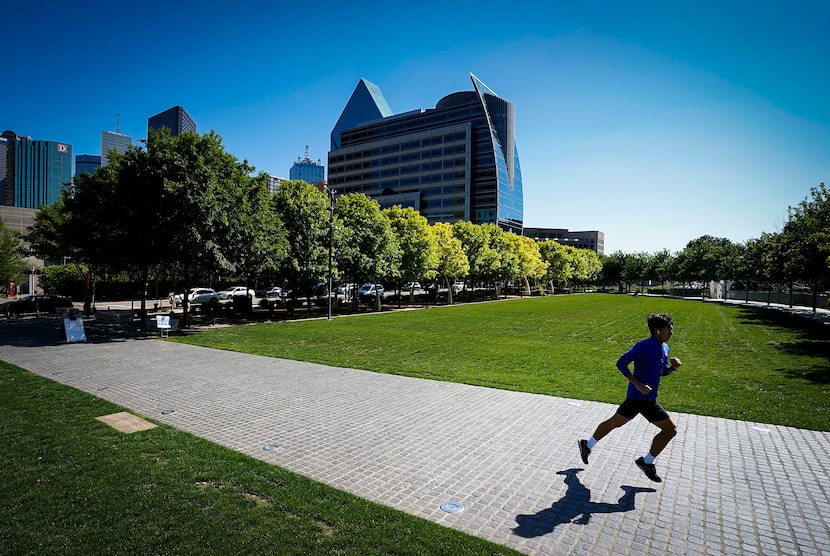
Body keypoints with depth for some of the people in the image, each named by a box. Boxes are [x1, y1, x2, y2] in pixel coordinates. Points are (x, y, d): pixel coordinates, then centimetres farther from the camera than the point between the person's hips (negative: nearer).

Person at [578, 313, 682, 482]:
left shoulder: (665, 348, 9)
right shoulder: (644, 346, -19)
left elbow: (661, 372, 21)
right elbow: (621, 363, -21)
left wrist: (673, 368, 0)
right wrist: (638, 384, -25)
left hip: (635, 397, 9)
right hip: (643, 398, -9)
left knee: (614, 422, 18)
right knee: (670, 429, -1)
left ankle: (587, 445, 32)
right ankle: (647, 462, 14)